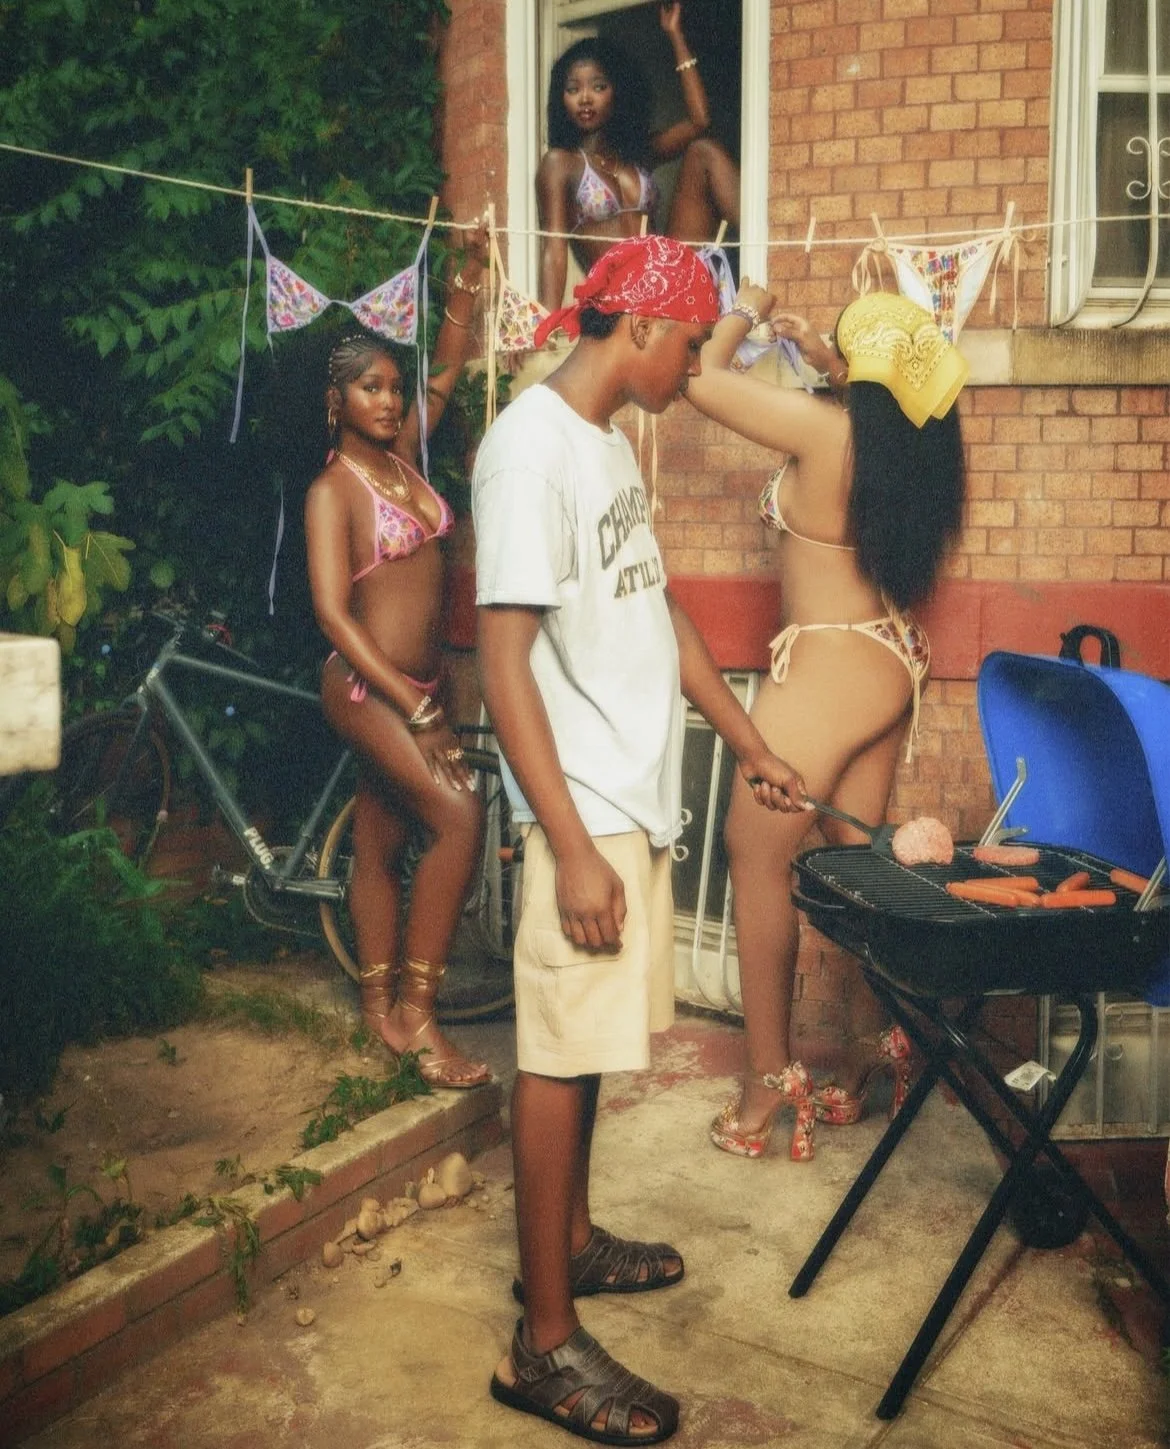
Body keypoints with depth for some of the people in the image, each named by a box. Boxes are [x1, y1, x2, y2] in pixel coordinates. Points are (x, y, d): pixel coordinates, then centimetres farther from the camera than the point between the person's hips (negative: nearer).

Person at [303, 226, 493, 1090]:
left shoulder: (404, 455, 9)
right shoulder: (332, 490, -11)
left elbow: (449, 368, 16)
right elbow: (331, 612, -19)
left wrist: (471, 276, 5)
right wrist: (415, 708, -23)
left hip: (418, 683, 7)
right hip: (367, 687, -7)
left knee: (382, 841, 13)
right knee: (459, 815, -20)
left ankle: (380, 1006, 24)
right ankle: (415, 1008, -10)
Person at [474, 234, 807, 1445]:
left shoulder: (610, 445, 13)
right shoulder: (531, 447, -16)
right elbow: (505, 662, -21)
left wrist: (746, 742, 23)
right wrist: (572, 848, -23)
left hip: (635, 797, 9)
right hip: (583, 808, -9)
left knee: (590, 1035, 19)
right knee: (560, 1050, -1)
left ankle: (569, 1240, 36)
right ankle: (545, 1344, 11)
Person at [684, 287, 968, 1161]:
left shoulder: (826, 427, -18)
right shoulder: (917, 439, 3)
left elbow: (700, 377, -11)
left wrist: (745, 314, 5)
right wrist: (821, 355, 27)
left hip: (830, 668, -8)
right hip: (892, 662, 8)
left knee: (756, 854, 2)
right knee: (859, 861, 14)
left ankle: (770, 1077, 9)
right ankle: (882, 1047, 23)